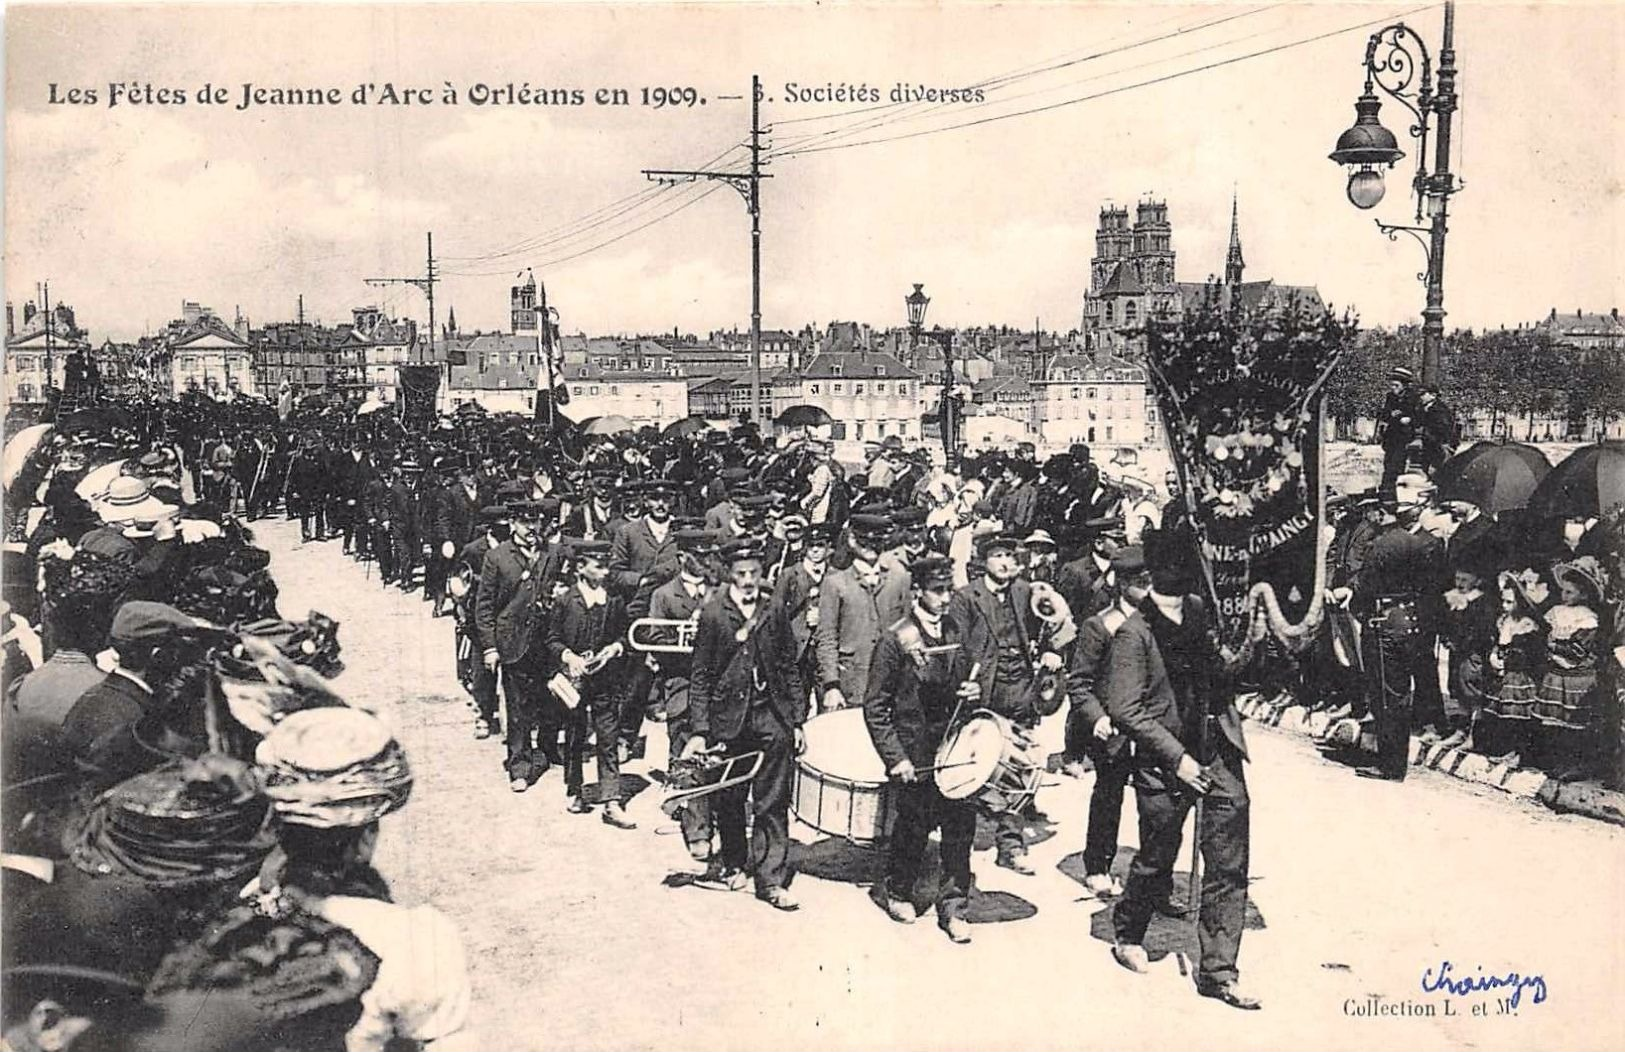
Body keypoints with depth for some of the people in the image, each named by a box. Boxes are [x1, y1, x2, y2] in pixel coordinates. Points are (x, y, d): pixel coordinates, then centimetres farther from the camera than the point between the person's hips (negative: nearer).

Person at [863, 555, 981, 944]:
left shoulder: (954, 633, 6)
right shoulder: (896, 639, -12)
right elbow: (875, 707, -11)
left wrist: (972, 691, -1)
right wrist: (895, 758, -14)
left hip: (953, 747, 5)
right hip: (914, 755, -5)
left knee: (961, 824, 0)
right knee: (914, 826, 8)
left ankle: (953, 907, 14)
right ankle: (898, 891, 33)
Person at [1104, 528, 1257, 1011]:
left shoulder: (1199, 610, 6)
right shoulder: (1134, 634, -13)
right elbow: (1124, 709, -15)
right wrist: (1177, 757, -16)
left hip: (1218, 753, 5)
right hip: (1165, 763, -5)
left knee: (1229, 865, 3)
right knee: (1156, 862, 12)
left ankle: (1218, 970, 14)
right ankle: (1128, 936, 38)